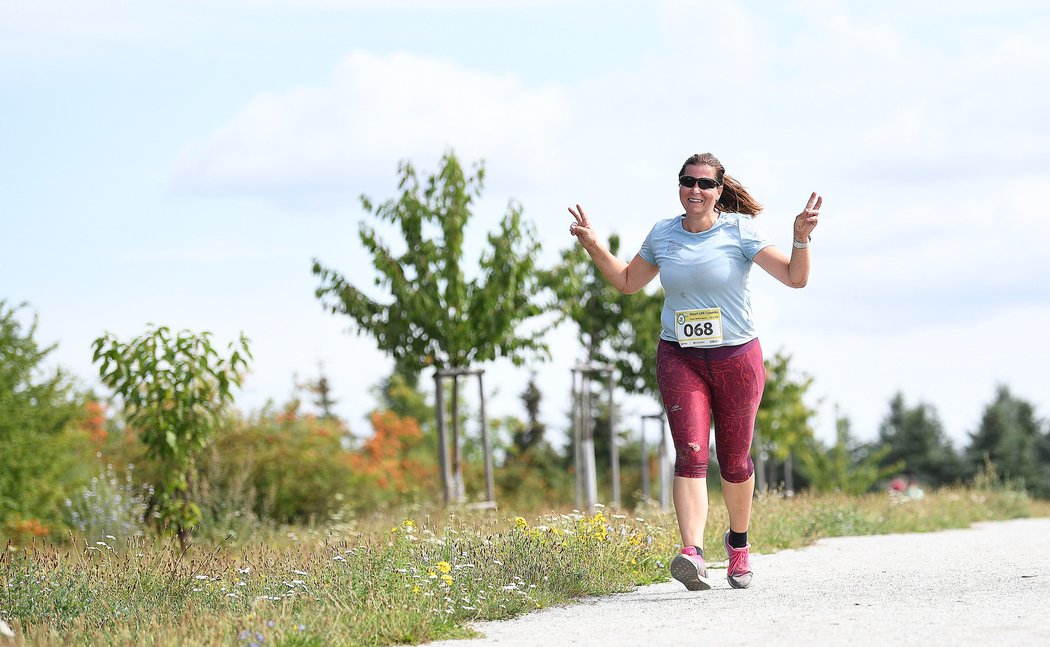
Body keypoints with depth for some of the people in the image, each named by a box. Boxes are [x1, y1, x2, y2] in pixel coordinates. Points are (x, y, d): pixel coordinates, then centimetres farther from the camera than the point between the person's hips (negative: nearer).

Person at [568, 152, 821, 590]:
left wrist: (801, 238, -27)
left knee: (734, 461, 8)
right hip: (680, 359, 1)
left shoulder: (739, 230, -6)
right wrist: (593, 246, 10)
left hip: (736, 358, -1)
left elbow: (795, 277, -10)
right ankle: (692, 554, -31)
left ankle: (738, 542, 35)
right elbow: (628, 282, 20)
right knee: (691, 455, -17)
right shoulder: (662, 234, 4)